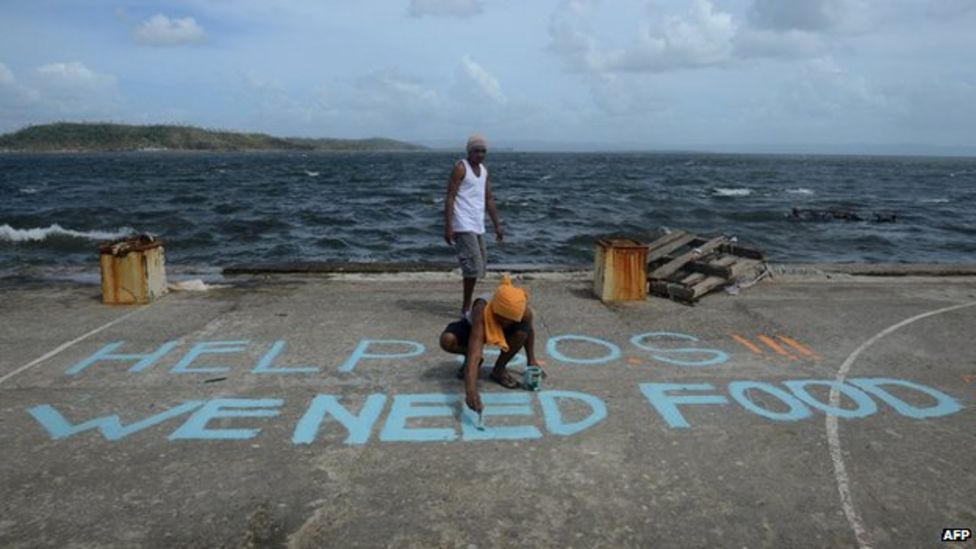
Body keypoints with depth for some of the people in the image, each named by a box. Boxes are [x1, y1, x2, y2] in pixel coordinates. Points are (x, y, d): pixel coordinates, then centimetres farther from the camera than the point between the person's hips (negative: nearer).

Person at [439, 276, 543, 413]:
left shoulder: (524, 312, -33)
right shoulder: (481, 310, -45)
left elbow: (529, 330, -6)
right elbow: (474, 350, -55)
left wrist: (531, 359, -4)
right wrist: (471, 390, -66)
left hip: (504, 332, 2)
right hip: (474, 328, -2)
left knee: (521, 332, -33)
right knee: (447, 340, -33)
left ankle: (499, 369, -6)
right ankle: (473, 361, 2)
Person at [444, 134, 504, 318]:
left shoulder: (484, 170, 15)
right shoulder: (460, 168, -8)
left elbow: (489, 199, 19)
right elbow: (450, 197, -13)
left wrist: (497, 225, 16)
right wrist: (448, 226, -20)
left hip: (478, 225, 8)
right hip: (464, 226, -8)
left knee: (479, 265, 11)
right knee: (473, 265, -13)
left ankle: (467, 304, 23)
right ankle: (466, 308, -5)